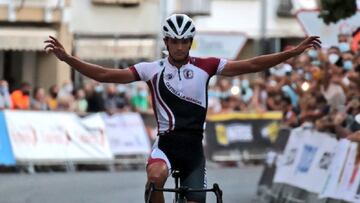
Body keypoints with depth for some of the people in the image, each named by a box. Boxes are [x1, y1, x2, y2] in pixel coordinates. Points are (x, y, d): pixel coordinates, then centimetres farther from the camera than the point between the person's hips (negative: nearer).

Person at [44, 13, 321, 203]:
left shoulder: (204, 67, 1)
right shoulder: (153, 70, -1)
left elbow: (251, 65, -2)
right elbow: (106, 75, -5)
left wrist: (294, 52, -9)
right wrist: (67, 58, -15)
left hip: (194, 147, 2)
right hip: (167, 143, -2)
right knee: (155, 177, -35)